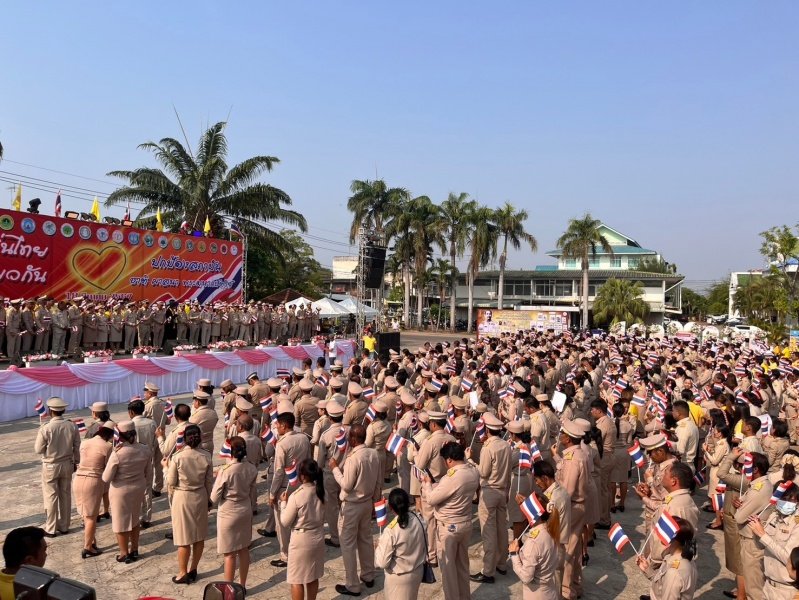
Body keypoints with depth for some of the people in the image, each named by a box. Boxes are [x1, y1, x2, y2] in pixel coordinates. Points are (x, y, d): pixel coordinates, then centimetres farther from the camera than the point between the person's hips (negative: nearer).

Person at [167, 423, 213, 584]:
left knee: (184, 538, 10)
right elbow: (209, 482, -2)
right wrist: (209, 500, 12)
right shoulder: (206, 457, -10)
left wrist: (166, 466, 6)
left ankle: (183, 573, 23)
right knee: (199, 536, 16)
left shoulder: (178, 457, -18)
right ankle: (193, 570, 29)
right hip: (200, 497, 3)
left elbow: (171, 482, -10)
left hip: (182, 498, -3)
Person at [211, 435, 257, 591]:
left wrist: (218, 478, 0)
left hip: (228, 514, -5)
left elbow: (214, 498, -13)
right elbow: (252, 493, 4)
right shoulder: (252, 469, -8)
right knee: (244, 549, 17)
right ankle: (242, 585, 31)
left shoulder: (225, 471, -23)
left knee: (230, 553, 8)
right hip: (245, 511, 5)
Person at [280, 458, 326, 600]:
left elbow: (285, 522, -13)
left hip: (301, 541, -6)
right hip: (318, 538, 6)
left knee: (297, 580, 9)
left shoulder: (297, 496, -24)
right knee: (313, 577, 20)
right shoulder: (320, 491, -5)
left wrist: (283, 503, -2)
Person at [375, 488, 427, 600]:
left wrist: (379, 547, -4)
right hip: (417, 572, 6)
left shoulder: (391, 531, -28)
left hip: (399, 577, -6)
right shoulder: (419, 520, -12)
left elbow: (382, 563, -21)